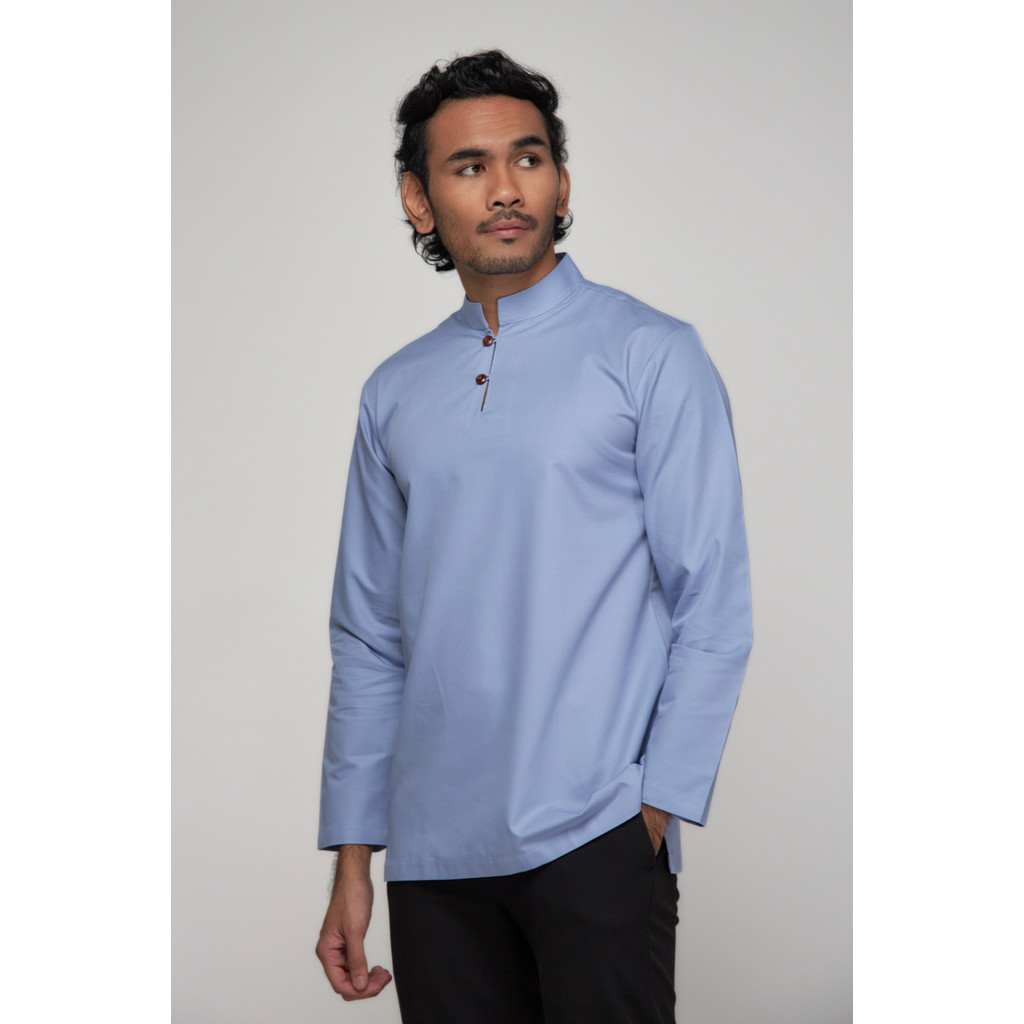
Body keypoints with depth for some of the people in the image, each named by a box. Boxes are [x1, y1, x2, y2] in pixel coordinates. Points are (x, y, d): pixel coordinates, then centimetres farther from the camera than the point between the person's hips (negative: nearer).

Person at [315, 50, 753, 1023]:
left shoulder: (651, 356, 0)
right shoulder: (394, 394, 12)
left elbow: (712, 608, -4)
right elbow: (368, 639, 13)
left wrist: (660, 810, -11)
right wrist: (352, 857, 10)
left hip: (594, 841, -4)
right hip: (432, 851, 4)